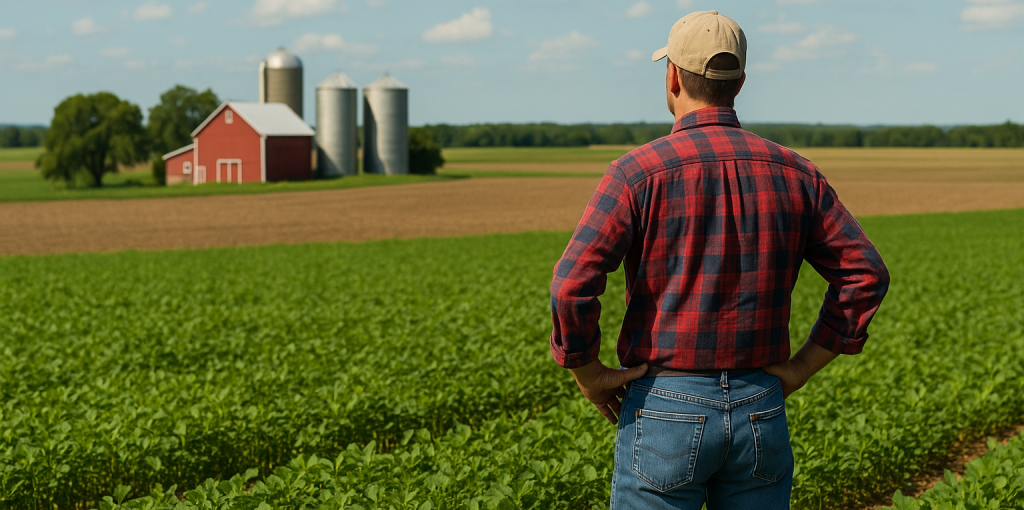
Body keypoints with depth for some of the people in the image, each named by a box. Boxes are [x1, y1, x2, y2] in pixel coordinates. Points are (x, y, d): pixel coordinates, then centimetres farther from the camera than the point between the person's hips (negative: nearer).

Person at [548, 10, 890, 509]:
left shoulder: (639, 172, -10)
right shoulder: (792, 172, 4)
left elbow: (572, 286, -19)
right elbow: (866, 273, 5)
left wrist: (590, 375, -4)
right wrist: (801, 366, 7)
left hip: (666, 410, -4)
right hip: (761, 412, 4)